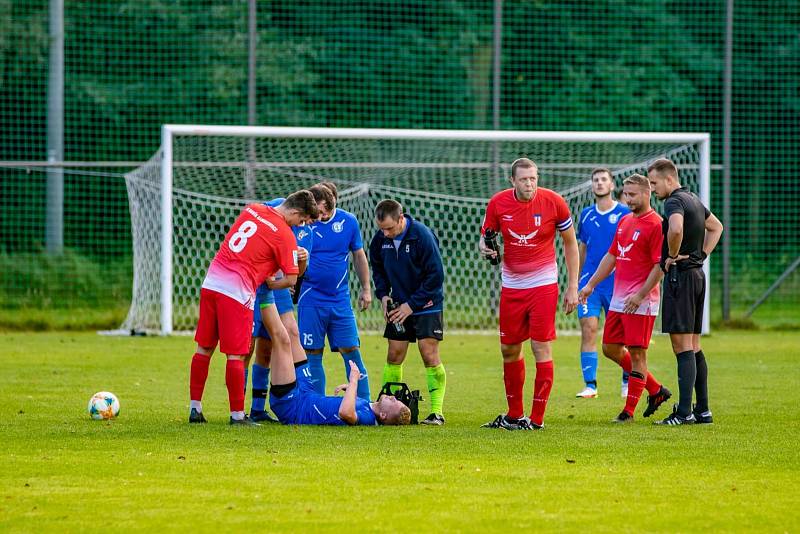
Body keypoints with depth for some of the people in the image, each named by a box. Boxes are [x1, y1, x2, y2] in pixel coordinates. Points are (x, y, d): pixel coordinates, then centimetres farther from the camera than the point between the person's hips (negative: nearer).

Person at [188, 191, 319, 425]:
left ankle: (195, 408, 18)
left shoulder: (252, 210, 11)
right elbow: (291, 279, -7)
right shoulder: (285, 235, -8)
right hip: (237, 291, -7)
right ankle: (237, 414, 2)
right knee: (236, 355, -1)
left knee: (204, 348, 13)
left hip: (211, 282, 7)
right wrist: (270, 284, 13)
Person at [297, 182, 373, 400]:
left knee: (351, 350, -2)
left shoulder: (349, 222, 2)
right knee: (312, 354, 1)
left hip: (340, 299, 1)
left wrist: (366, 289, 12)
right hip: (311, 299, -1)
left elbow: (359, 255, 13)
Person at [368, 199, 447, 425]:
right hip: (399, 306, 5)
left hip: (426, 305, -5)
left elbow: (435, 275, -18)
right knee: (394, 356, 5)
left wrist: (412, 305, -17)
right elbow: (378, 268, 13)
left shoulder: (422, 235, -20)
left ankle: (437, 411, -5)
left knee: (429, 356, -9)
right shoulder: (380, 239, -4)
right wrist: (383, 294, -3)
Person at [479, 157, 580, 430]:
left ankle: (537, 419, -3)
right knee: (509, 349, 7)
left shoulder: (553, 202, -10)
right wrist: (486, 247, -16)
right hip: (511, 284, 3)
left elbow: (571, 243, 1)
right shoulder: (498, 203, -5)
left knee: (541, 347, -8)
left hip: (543, 283, -3)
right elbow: (485, 235, 9)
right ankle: (514, 415, 20)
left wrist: (572, 287, -1)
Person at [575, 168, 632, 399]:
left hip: (617, 283, -3)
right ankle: (590, 385, -6)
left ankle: (627, 380, 23)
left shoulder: (625, 213, -2)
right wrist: (575, 280, 17)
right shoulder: (586, 215, 10)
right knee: (588, 330, -7)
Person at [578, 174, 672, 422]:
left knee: (637, 354, -4)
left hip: (640, 302, -9)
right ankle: (656, 390, 22)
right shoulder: (624, 221, 15)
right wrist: (590, 285, 19)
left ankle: (629, 411, 1)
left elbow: (660, 265, -16)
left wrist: (640, 295, -20)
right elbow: (611, 257, 23)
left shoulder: (655, 224, -12)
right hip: (618, 299, 9)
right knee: (610, 348, 11)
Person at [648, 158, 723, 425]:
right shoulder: (693, 200, 16)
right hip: (697, 274, 9)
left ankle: (684, 412, -13)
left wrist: (672, 255, -18)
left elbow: (676, 228, -36)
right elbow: (716, 227, 32)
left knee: (682, 346, -10)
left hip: (680, 275, -9)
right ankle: (703, 410, 13)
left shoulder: (674, 202, -14)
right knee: (694, 347, 12)